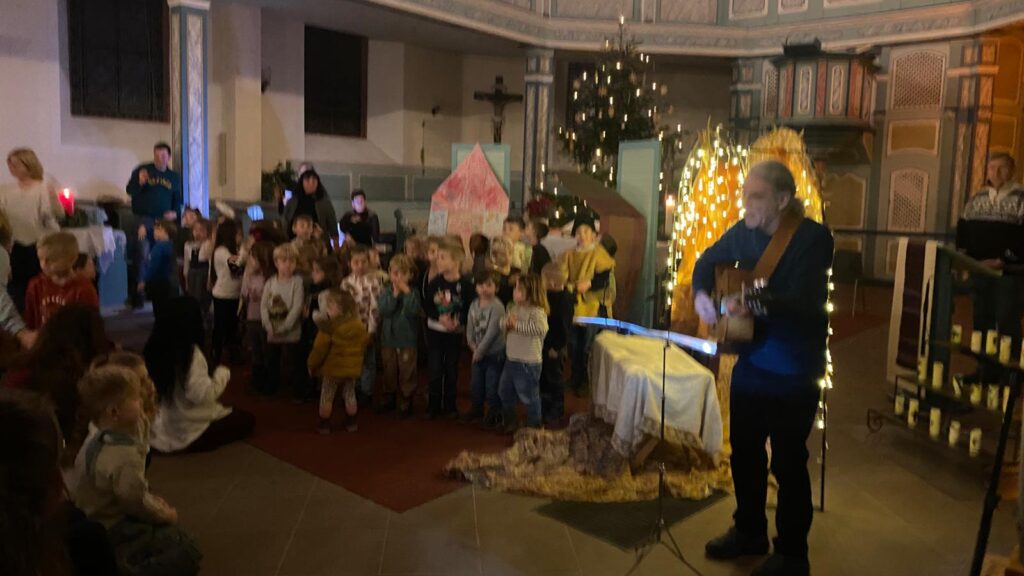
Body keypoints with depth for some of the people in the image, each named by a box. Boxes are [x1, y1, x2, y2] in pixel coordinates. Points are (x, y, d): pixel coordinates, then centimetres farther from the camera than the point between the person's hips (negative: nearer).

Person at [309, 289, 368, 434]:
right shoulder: (359, 325, -1)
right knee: (350, 394, 17)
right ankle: (351, 423, 22)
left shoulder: (330, 327, -19)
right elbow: (364, 344, 11)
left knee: (326, 396, 8)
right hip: (352, 367, 5)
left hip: (333, 368, -5)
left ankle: (325, 425, 13)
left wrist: (311, 364, -2)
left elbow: (320, 349, -16)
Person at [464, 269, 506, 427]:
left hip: (495, 353, -7)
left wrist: (480, 350, -17)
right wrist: (472, 344, -10)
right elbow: (470, 327, 4)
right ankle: (477, 409, 37)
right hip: (478, 352, 7)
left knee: (492, 385, 2)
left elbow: (492, 331, -22)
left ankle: (494, 413, 20)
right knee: (476, 383, 19)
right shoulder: (474, 305, 1)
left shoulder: (497, 307, -21)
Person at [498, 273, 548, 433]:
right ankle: (510, 422, 42)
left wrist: (517, 325, -29)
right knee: (505, 391, 22)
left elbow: (541, 328, -38)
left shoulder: (536, 311, -20)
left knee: (529, 396, 5)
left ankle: (534, 426, 24)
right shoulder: (513, 307, 6)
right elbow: (504, 323, 16)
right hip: (511, 359, 9)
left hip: (528, 363, -9)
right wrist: (506, 323, -10)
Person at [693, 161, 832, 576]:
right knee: (744, 452, 17)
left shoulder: (814, 237, -18)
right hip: (749, 361, 7)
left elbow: (804, 301, -27)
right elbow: (708, 260, 17)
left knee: (788, 462, 4)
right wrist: (702, 294, -3)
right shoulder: (744, 231, 1)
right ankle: (749, 531, 37)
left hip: (793, 370, -6)